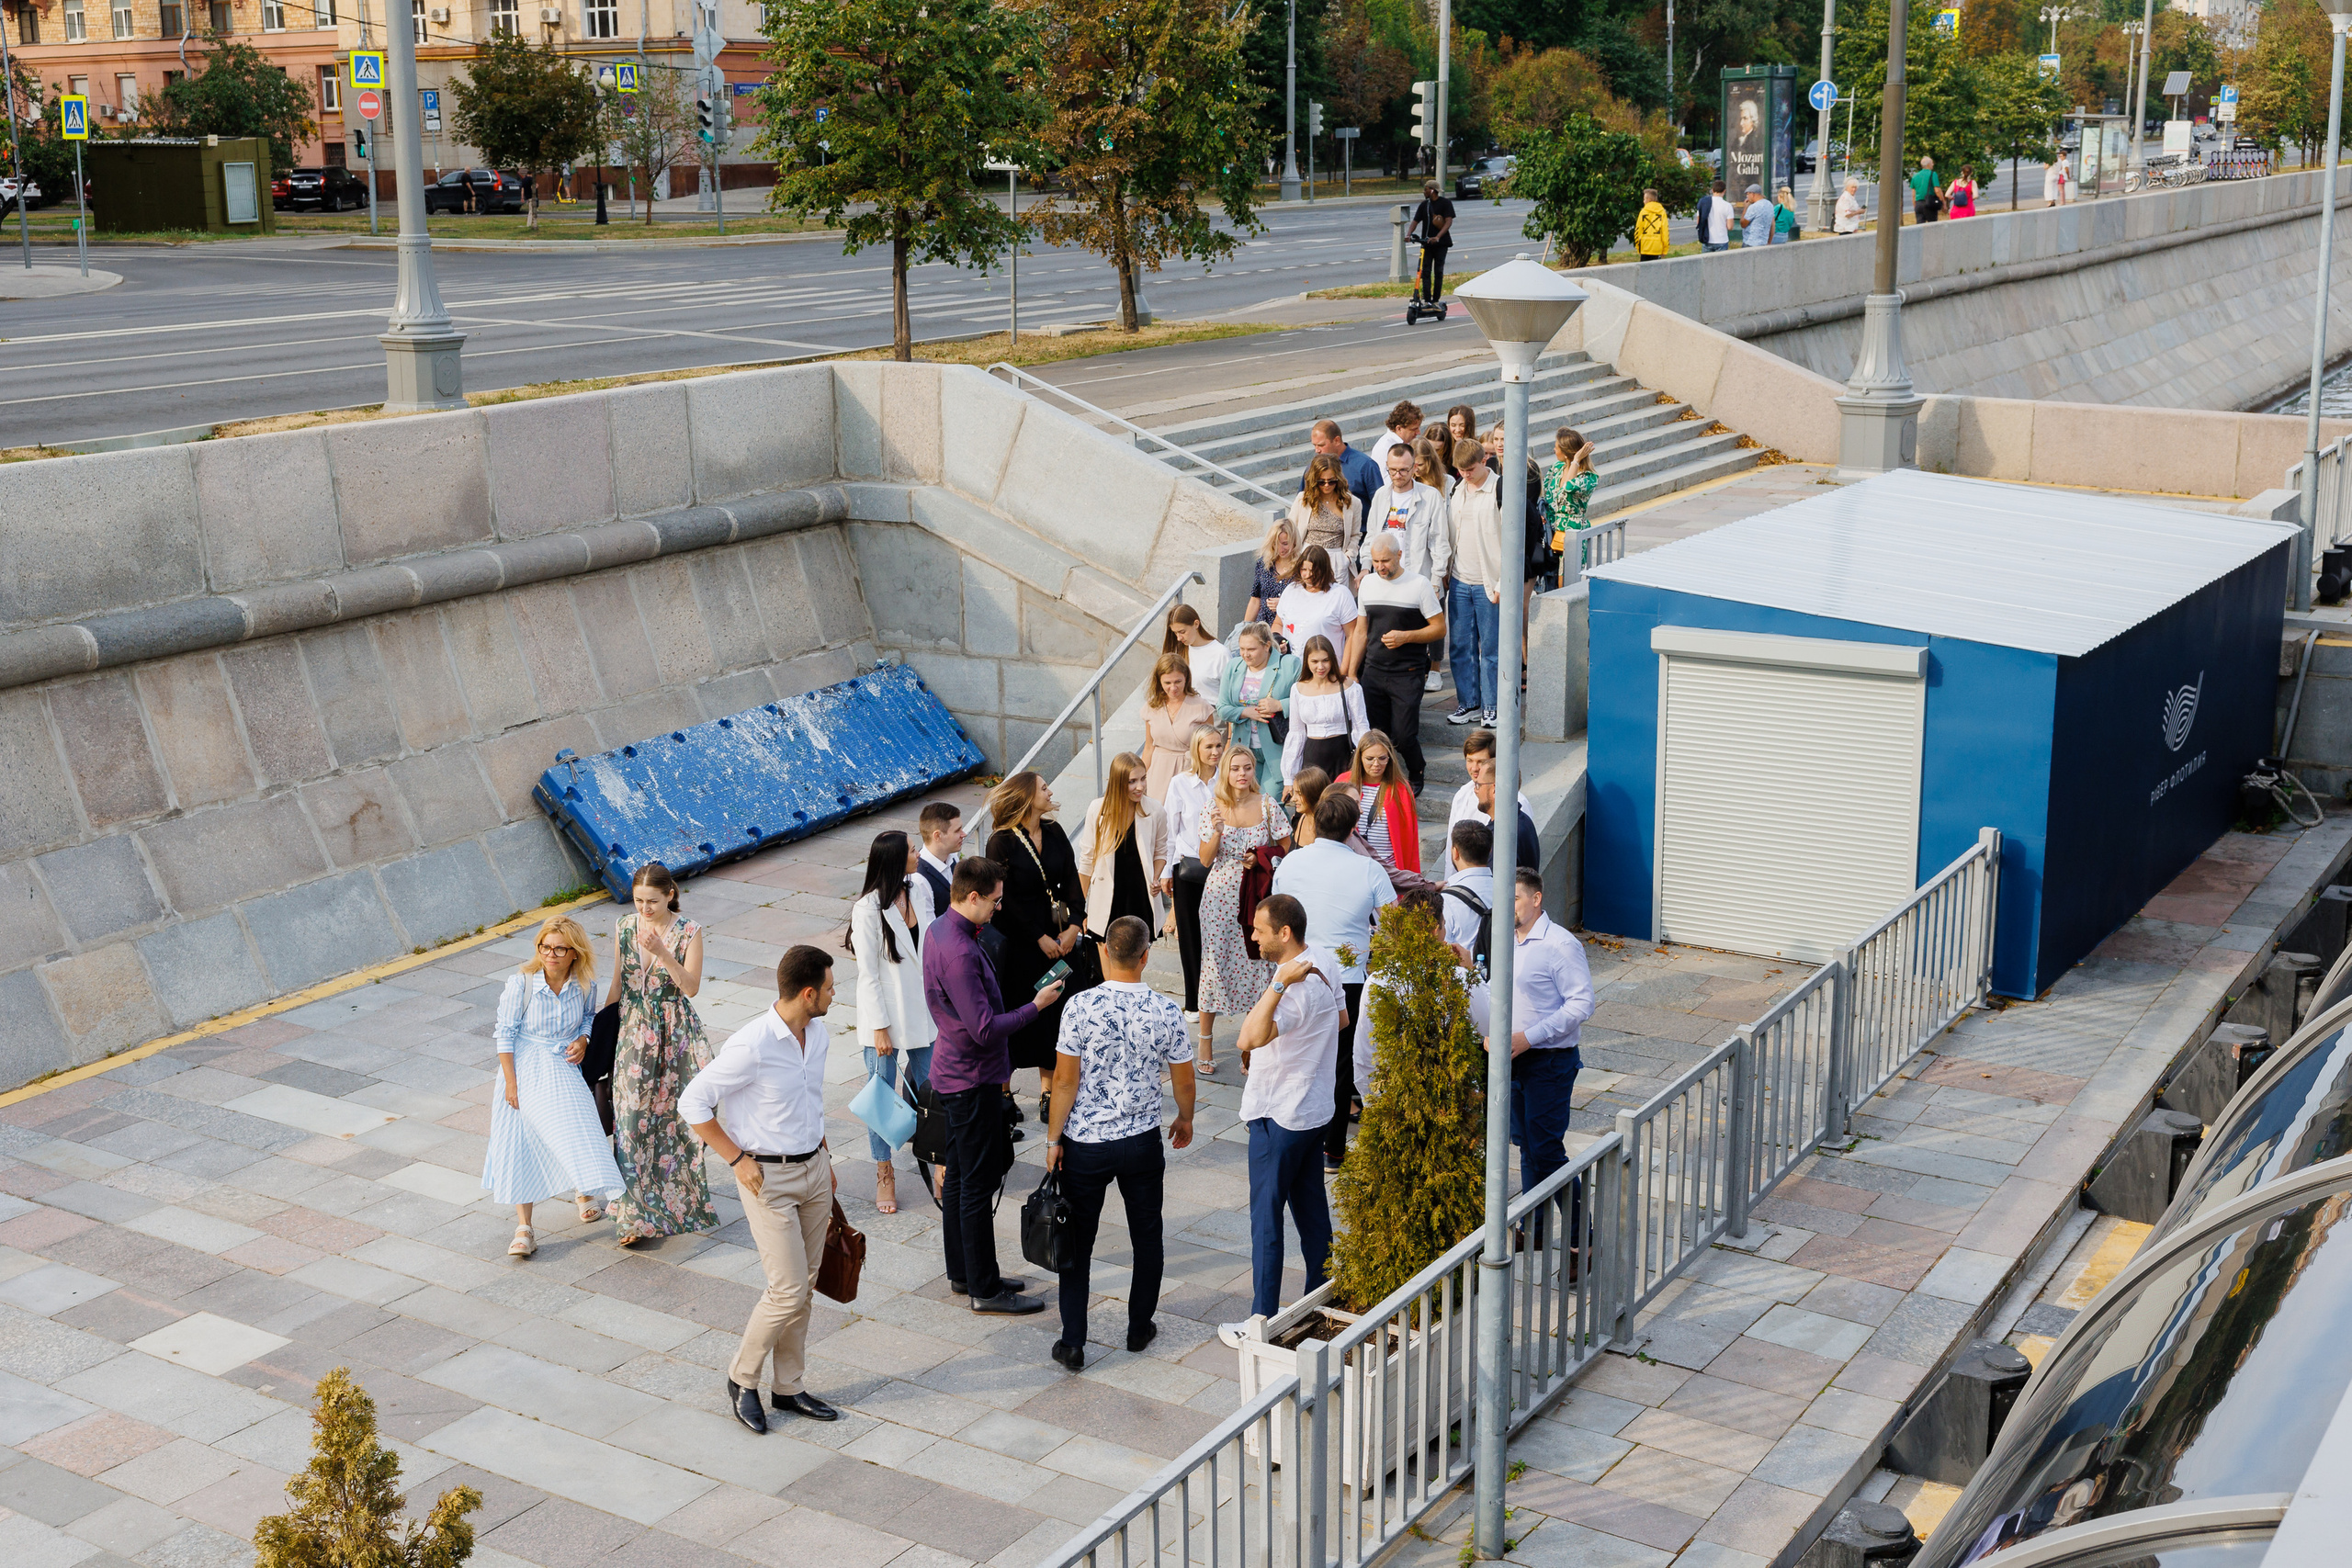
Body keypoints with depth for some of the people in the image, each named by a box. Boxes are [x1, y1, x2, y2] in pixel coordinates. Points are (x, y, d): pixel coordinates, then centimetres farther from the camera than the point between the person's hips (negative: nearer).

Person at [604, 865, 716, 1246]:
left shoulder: (688, 932, -8)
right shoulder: (624, 927, 1)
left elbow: (691, 987, -17)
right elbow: (618, 984, 10)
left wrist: (662, 953, -28)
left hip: (676, 1032, -2)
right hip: (634, 1032, 2)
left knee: (675, 1113, 3)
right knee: (634, 1119, -3)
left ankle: (678, 1197, 23)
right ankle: (637, 1215, -1)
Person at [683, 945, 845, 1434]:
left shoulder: (816, 1030, 1)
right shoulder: (751, 1046, -23)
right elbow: (693, 1103, -16)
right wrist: (737, 1160, -14)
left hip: (814, 1169, 7)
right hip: (768, 1178, -7)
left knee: (804, 1288, 12)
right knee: (788, 1290, -7)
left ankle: (789, 1387, 25)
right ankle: (743, 1378, 15)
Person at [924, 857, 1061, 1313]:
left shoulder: (942, 930, 6)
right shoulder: (959, 953, -27)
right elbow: (984, 1029, -27)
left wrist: (998, 1066, 22)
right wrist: (1037, 1005, -17)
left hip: (955, 1072, 10)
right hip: (972, 1082, -10)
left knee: (960, 1176, 18)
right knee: (978, 1185, -1)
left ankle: (962, 1273, 29)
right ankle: (984, 1289, 8)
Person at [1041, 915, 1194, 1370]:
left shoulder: (1080, 1007, -16)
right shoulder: (1166, 1012, -10)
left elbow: (1065, 1081, -13)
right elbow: (1184, 1081, 1)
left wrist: (1053, 1138, -1)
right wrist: (1185, 1120, 20)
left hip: (1085, 1145, -1)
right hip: (1143, 1143, 2)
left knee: (1077, 1243, 10)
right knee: (1146, 1236, 20)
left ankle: (1072, 1343, 12)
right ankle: (1139, 1328, 31)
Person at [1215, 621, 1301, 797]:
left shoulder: (1290, 665, -6)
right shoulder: (1233, 667, 9)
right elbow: (1222, 708, 8)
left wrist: (1280, 705, -19)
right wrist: (1247, 713, -9)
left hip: (1277, 749, -5)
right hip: (1245, 749, 5)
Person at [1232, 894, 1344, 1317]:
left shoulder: (1295, 988, -28)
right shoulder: (1324, 960, 1)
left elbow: (1251, 1038, -44)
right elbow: (1340, 1018, 19)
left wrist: (1280, 982, -44)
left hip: (1278, 1116, -10)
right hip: (1316, 1108, 10)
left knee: (1266, 1218, 0)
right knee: (1311, 1209, 19)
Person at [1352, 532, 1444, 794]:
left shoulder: (1419, 585, -5)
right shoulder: (1367, 584, 9)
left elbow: (1439, 628, -2)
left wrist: (1406, 637, -16)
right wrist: (1352, 672, 13)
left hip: (1407, 674, -4)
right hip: (1373, 672, 4)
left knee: (1403, 735, -7)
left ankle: (1417, 773, 22)